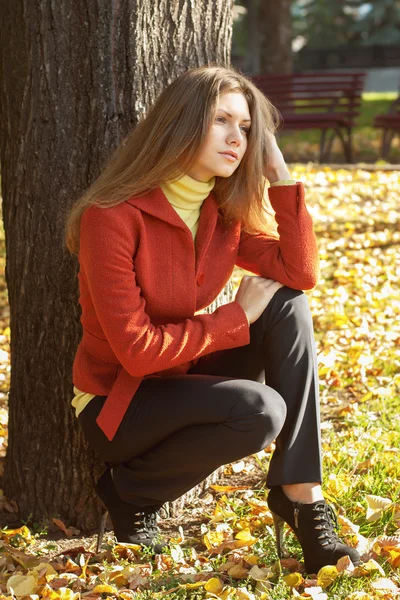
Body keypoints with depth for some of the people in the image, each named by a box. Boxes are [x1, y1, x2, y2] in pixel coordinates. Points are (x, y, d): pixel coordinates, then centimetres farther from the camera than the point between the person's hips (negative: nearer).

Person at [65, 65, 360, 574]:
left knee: (289, 308, -15)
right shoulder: (113, 217, -23)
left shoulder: (223, 212, 0)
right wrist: (238, 317, -18)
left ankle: (300, 494, -16)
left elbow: (299, 274, -8)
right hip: (116, 403, -7)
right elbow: (136, 349, -25)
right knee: (261, 411, -30)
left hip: (184, 379, 7)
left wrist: (280, 176, -13)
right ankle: (131, 490, -5)